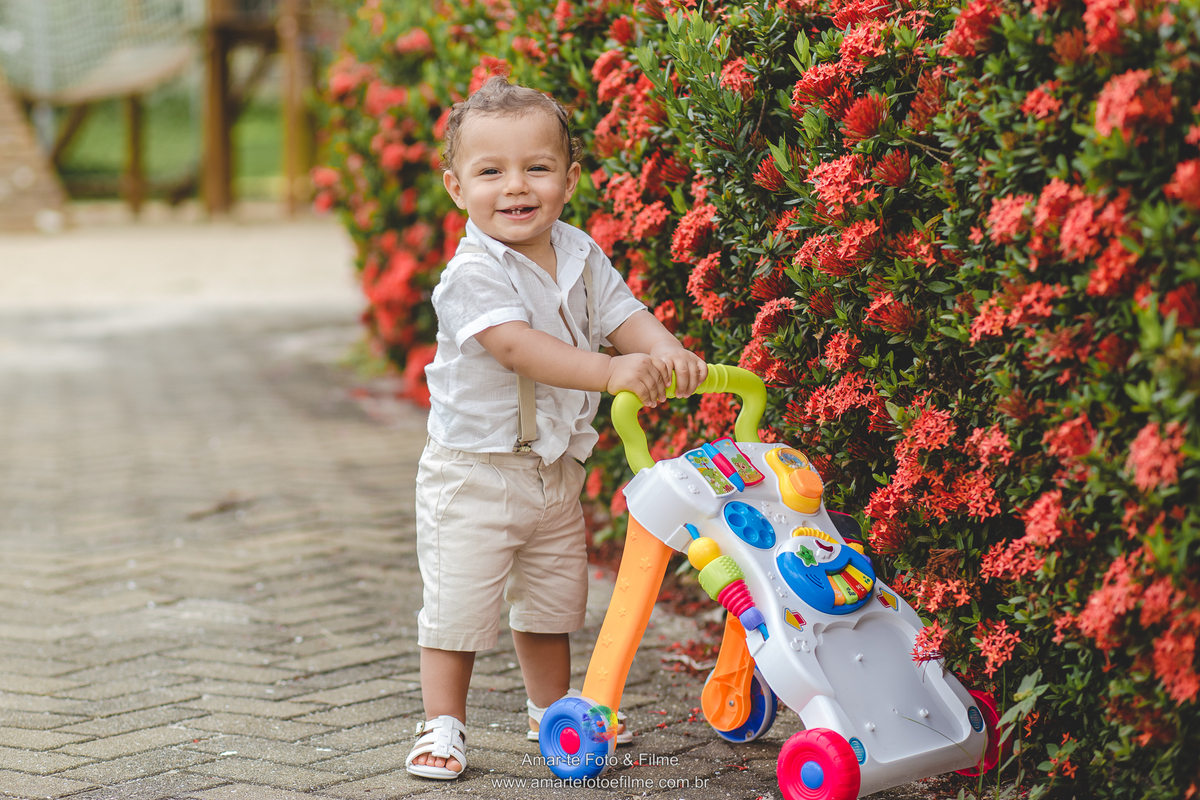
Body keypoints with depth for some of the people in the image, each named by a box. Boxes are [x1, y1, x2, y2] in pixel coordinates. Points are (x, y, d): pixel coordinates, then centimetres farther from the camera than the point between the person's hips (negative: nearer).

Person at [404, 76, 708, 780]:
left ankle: (553, 708, 36)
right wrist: (612, 371, -45)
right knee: (458, 604, -2)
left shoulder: (580, 255, 0)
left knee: (552, 599, 19)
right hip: (474, 472, -6)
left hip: (556, 465, 6)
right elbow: (517, 346, -35)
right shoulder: (474, 272, -22)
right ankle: (444, 724, 12)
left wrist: (668, 353, -29)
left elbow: (624, 315, -5)